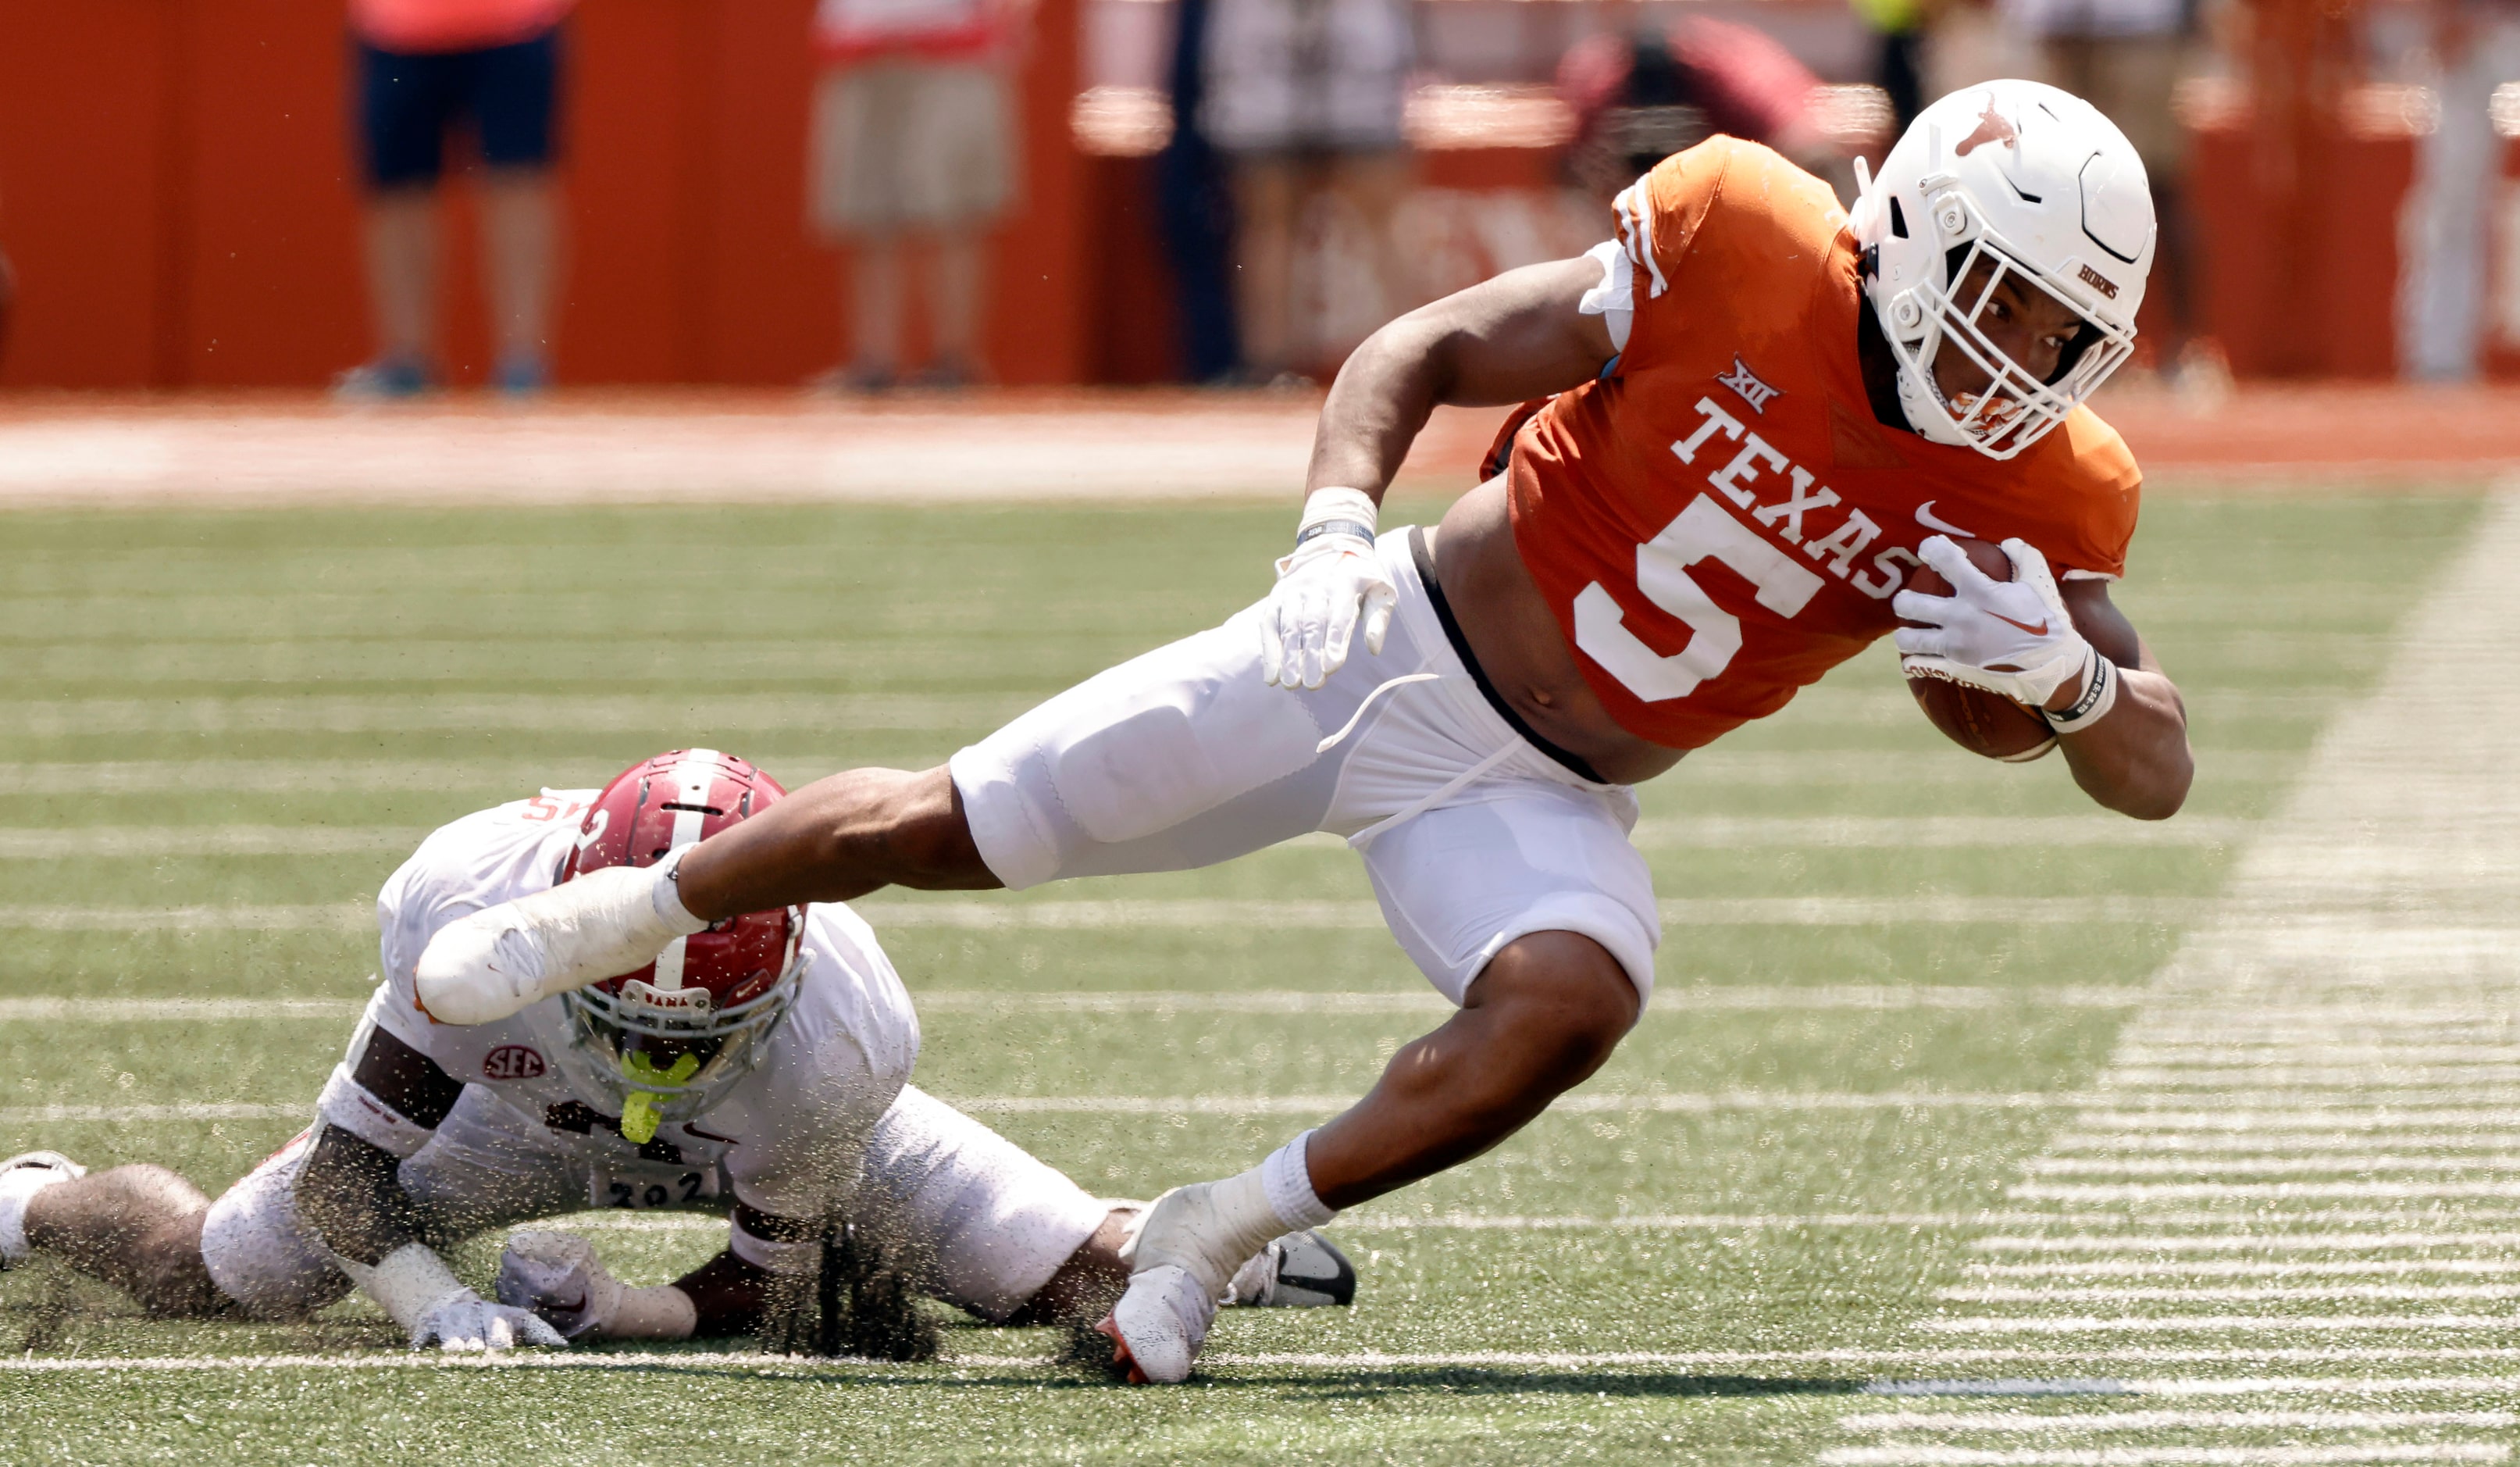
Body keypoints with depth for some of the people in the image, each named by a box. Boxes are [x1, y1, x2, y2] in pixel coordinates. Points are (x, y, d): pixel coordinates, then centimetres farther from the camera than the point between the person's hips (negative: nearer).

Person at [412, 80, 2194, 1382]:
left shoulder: (2027, 494, -12)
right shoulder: (1735, 256, -20)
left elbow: (2159, 772, -10)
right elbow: (1426, 353, -9)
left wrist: (2062, 667, -31)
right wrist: (1337, 520, -27)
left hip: (1545, 803, 2)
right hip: (1379, 653, -2)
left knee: (1566, 1006, -32)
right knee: (942, 830, 1)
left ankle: (1220, 1234, -10)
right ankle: (620, 915, 31)